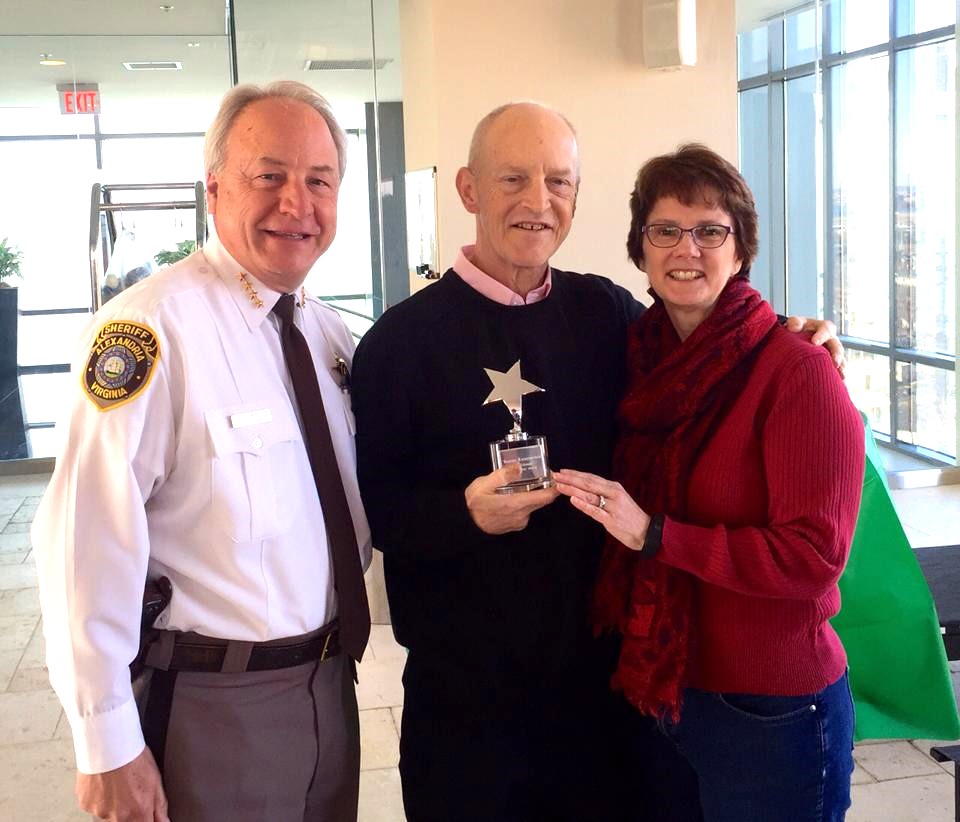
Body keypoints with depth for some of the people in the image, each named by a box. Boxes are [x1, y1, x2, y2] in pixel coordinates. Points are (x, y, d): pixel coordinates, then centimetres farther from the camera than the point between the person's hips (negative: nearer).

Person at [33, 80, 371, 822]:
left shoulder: (329, 332, 4)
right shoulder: (152, 329, -20)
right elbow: (86, 540, -22)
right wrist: (108, 744, -19)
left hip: (330, 684, 7)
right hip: (213, 705, -7)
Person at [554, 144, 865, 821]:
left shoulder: (797, 371, -16)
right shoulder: (647, 361, 3)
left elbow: (815, 555, -21)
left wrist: (655, 533, -25)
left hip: (771, 712, -6)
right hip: (660, 690, 6)